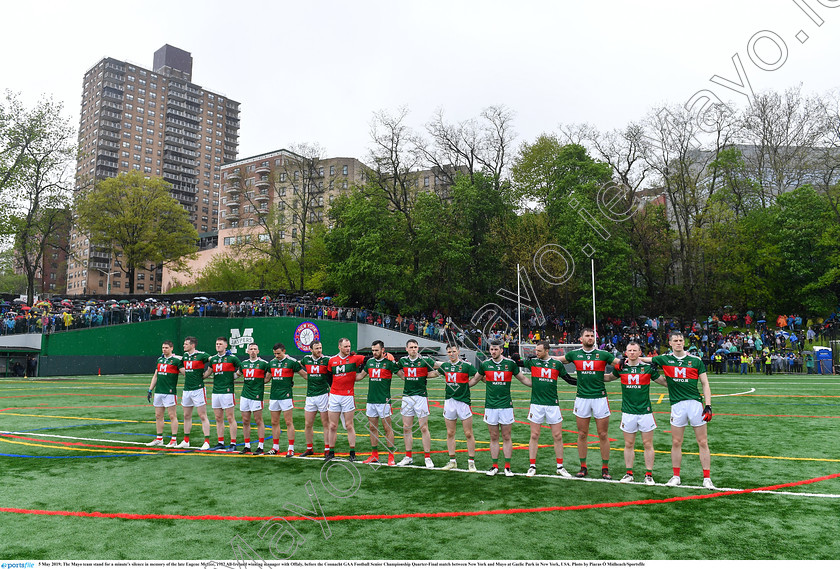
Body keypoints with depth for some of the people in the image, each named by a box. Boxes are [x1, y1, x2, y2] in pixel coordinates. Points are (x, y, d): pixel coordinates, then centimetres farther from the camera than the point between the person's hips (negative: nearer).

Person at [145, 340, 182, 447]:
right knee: (158, 416, 11)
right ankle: (159, 439, 20)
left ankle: (174, 440, 1)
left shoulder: (176, 360, -5)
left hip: (169, 392, -7)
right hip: (158, 392, 7)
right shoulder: (159, 359, 16)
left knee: (172, 416, -4)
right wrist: (150, 390, 18)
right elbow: (155, 376, 20)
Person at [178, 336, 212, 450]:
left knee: (202, 416, -5)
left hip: (198, 389, -7)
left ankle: (207, 442, -2)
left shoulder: (201, 355, -11)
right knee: (187, 416, 13)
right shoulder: (184, 355, 11)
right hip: (186, 389, 7)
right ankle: (186, 441, 24)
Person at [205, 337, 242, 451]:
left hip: (227, 392, -6)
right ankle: (220, 443, 18)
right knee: (218, 419, 10)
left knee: (230, 418, -2)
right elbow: (208, 372, 26)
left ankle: (233, 443, 2)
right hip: (215, 392, 6)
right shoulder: (213, 359, 13)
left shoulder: (232, 358, -4)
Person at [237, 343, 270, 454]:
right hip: (245, 395, 5)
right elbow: (238, 374, 29)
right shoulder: (243, 363, 12)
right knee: (245, 421, 8)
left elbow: (270, 372, 4)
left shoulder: (263, 363, -3)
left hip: (256, 395, -5)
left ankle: (261, 446, 3)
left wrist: (262, 381, 0)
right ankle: (247, 446, 16)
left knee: (258, 420, -2)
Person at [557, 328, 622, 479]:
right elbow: (557, 359, 19)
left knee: (603, 435, 2)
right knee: (582, 434, 7)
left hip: (600, 398, -1)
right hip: (582, 398, 1)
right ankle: (583, 467, 18)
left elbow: (620, 362, 3)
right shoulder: (574, 354, 6)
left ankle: (605, 468, 14)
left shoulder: (602, 354, 2)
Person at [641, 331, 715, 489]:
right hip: (677, 405, 1)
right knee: (676, 443, 6)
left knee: (703, 442, 2)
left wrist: (708, 406, -3)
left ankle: (707, 478, 10)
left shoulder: (696, 361, 3)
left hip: (695, 403, -1)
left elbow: (705, 384, 4)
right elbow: (643, 359, 19)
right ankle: (676, 477, 18)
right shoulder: (665, 359, 5)